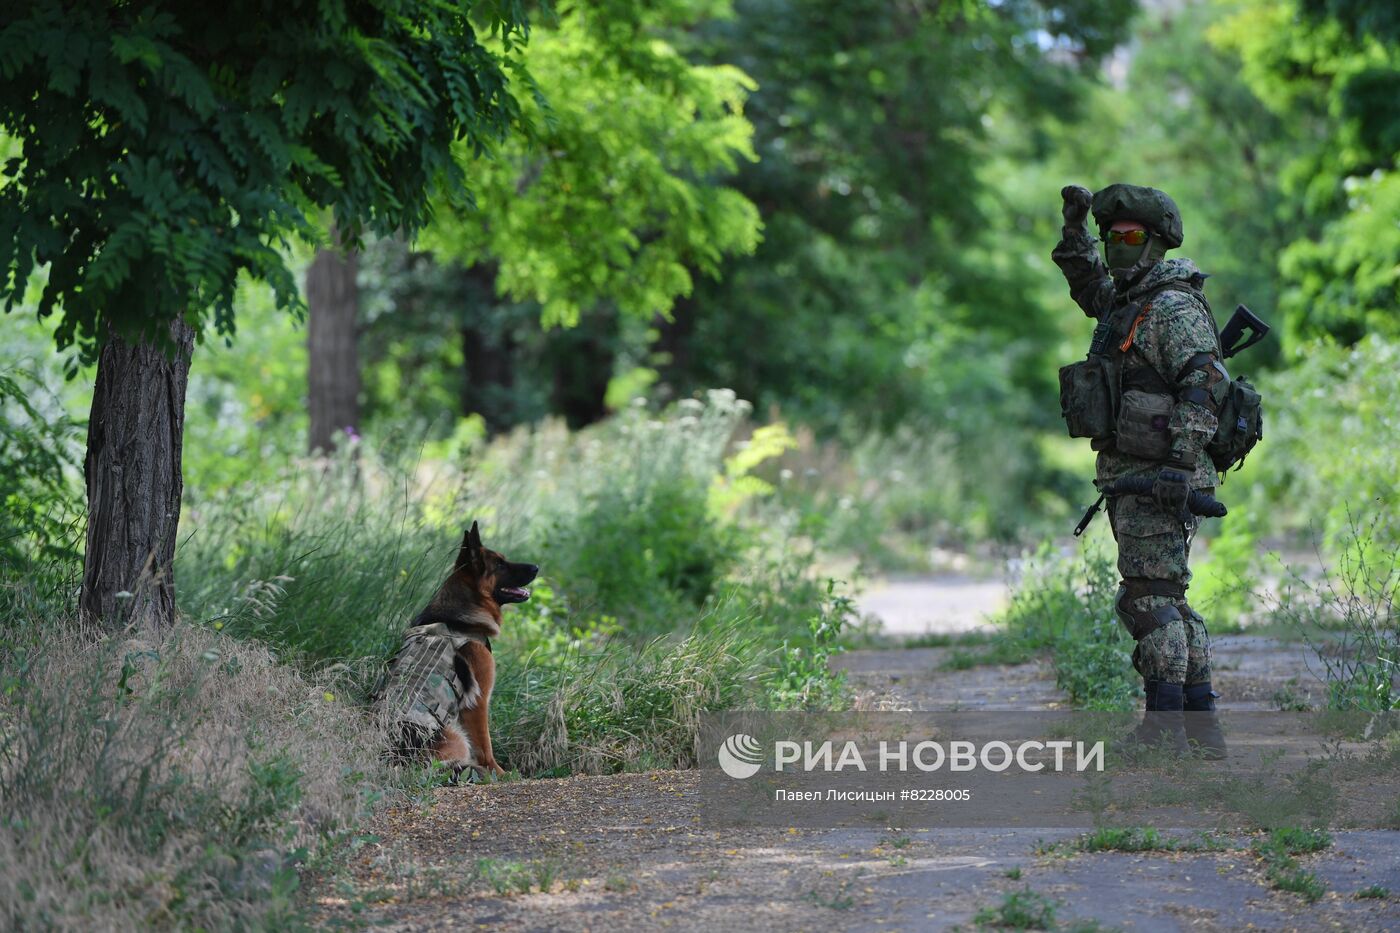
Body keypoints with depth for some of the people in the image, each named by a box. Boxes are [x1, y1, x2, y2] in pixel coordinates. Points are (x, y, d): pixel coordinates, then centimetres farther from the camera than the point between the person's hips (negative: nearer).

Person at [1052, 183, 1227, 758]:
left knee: (1152, 597, -13)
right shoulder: (1127, 302, 18)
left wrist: (1180, 460, -30)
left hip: (1158, 477, -10)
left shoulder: (1174, 307, -11)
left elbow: (1206, 381, -22)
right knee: (1164, 602, 11)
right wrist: (1075, 224, 27)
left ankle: (1165, 727, -15)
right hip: (1130, 478, 10)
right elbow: (1089, 284, 39)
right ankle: (1202, 729, 14)